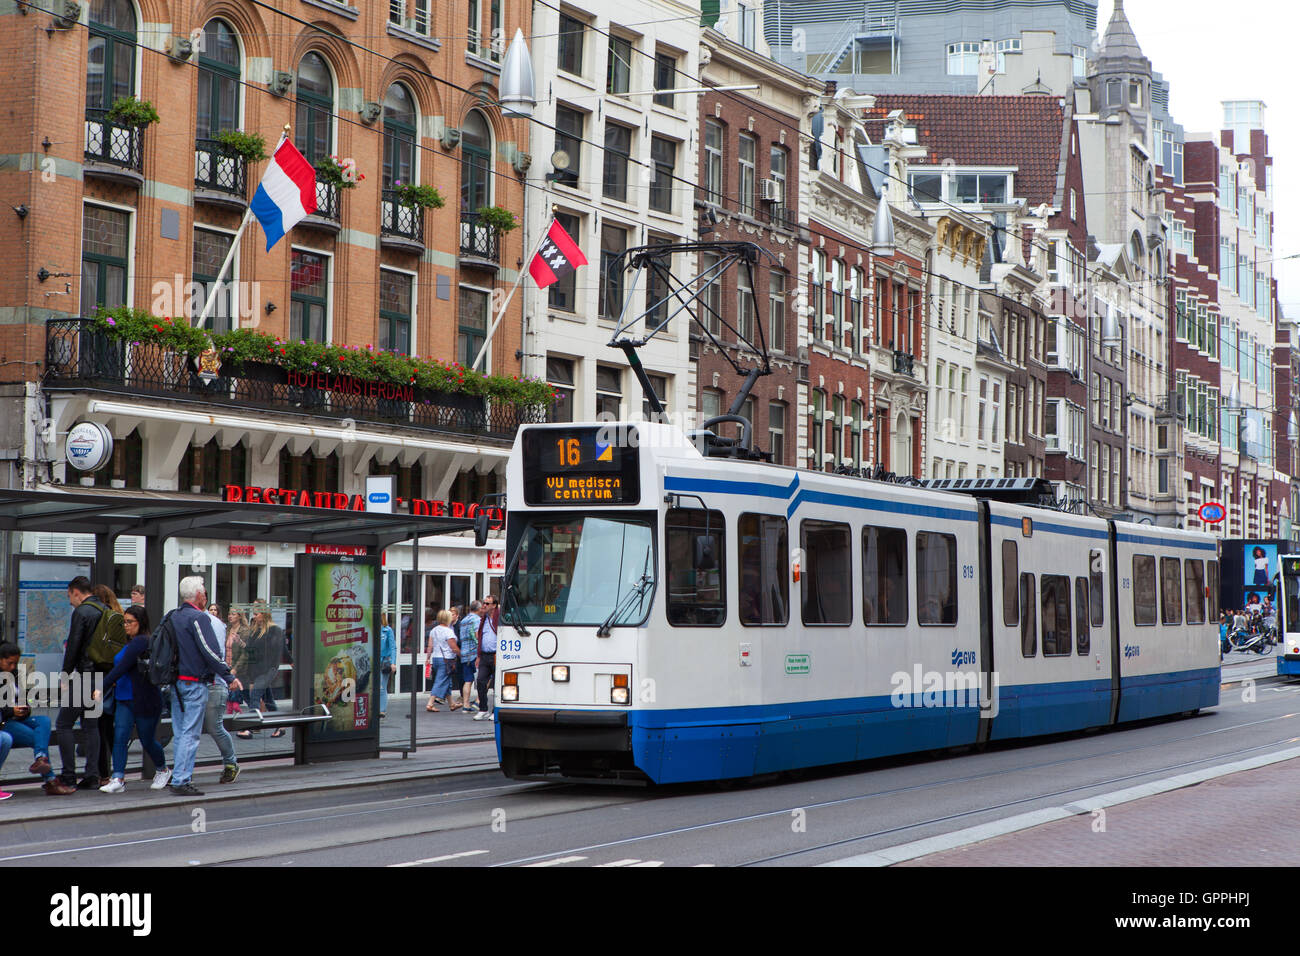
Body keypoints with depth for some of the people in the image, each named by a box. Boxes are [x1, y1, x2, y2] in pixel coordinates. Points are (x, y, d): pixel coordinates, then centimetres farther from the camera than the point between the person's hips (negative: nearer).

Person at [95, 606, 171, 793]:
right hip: (124, 699, 8)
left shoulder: (141, 642, -17)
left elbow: (122, 667, -23)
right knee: (120, 736, -7)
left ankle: (162, 770, 31)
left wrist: (103, 687, -25)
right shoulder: (130, 642, 14)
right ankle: (118, 779, -10)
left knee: (147, 740, 7)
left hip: (143, 700, -8)